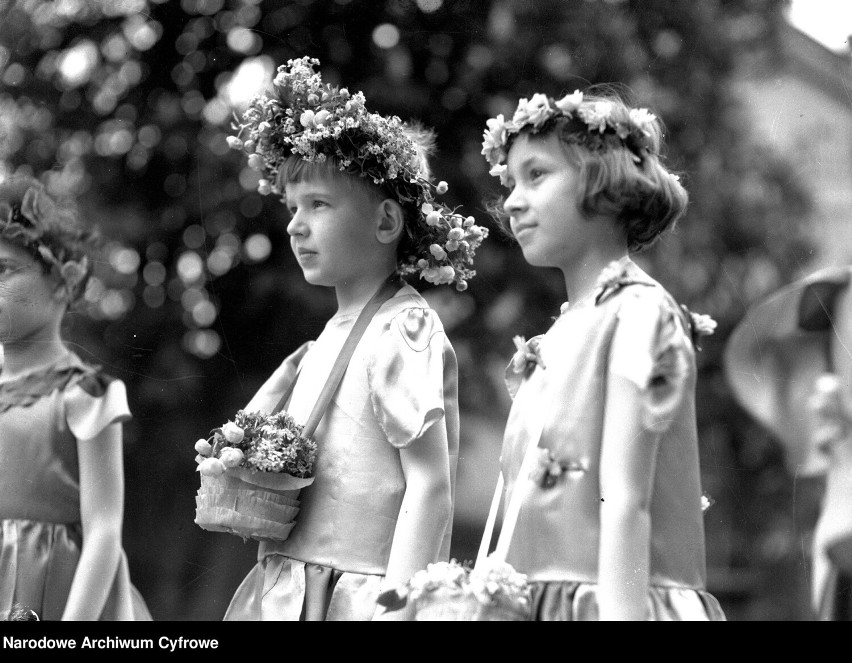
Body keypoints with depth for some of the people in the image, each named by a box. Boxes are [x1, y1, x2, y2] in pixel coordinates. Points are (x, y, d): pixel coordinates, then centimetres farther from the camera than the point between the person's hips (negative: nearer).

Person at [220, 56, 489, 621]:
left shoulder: (403, 330, -11)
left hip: (358, 593, -8)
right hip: (284, 591, 8)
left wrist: (397, 604, -22)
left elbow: (430, 484, -17)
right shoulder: (330, 337, 13)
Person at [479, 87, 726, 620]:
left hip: (611, 599, -7)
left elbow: (625, 501, -16)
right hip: (540, 601, 7)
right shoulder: (560, 336, 13)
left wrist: (619, 610, -21)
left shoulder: (636, 312, -8)